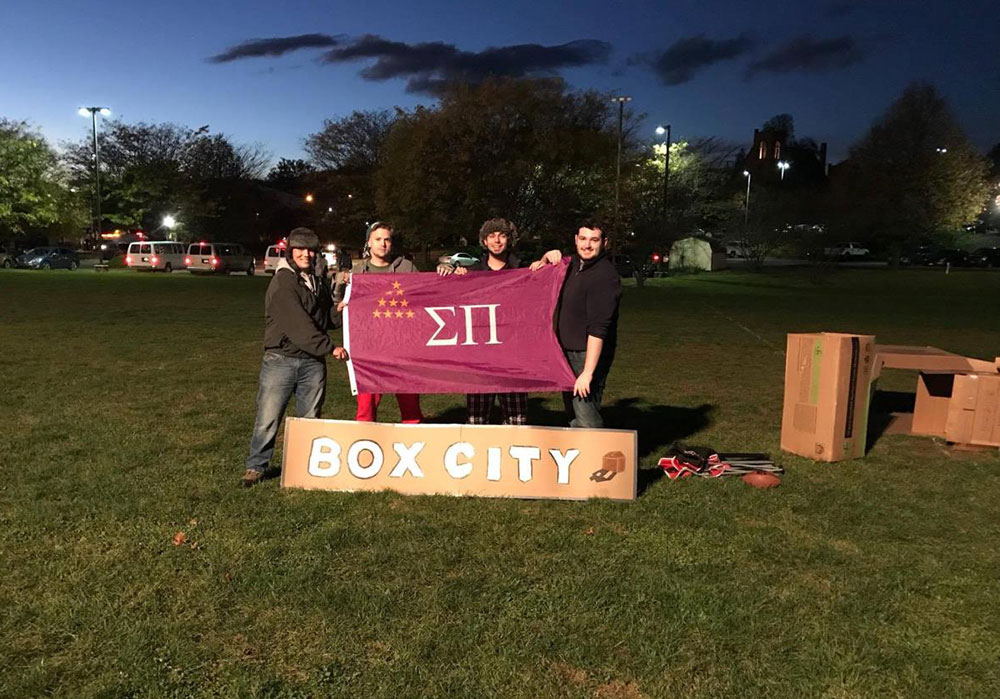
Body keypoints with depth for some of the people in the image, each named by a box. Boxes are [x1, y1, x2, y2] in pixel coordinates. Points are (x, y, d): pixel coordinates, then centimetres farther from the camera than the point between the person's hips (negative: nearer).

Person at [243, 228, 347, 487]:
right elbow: (298, 323, -19)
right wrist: (330, 347, -19)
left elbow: (328, 319, 21)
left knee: (310, 419, 10)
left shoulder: (318, 282, 15)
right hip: (281, 359, -6)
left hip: (313, 361, 6)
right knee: (268, 419, -2)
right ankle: (255, 466, 14)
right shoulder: (282, 282, -10)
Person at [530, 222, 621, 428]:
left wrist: (588, 372, -29)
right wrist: (547, 257, 5)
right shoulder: (574, 264, 9)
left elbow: (598, 328, -25)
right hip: (568, 351, 9)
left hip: (588, 355, -9)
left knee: (586, 420, -13)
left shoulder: (605, 276, -19)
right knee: (573, 416, 18)